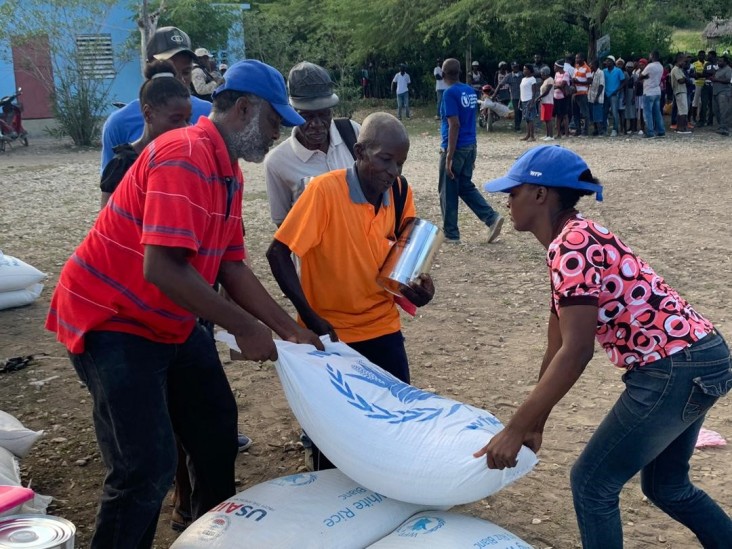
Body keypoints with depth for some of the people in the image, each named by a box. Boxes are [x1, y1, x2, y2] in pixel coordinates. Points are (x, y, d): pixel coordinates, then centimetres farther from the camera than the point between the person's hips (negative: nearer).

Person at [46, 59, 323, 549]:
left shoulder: (229, 173, 7)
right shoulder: (185, 155, -24)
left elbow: (231, 267, 8)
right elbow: (162, 269, -32)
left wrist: (291, 330, 3)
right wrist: (245, 328, -23)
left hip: (172, 322, 10)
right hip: (112, 323, -10)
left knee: (218, 431, 17)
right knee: (148, 467, -11)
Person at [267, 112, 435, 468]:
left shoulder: (399, 192, -4)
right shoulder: (325, 190, -20)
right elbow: (277, 254, -19)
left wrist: (414, 284, -10)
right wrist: (309, 318, -23)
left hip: (383, 327, 5)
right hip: (330, 332, -4)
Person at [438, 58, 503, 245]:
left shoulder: (450, 93, -15)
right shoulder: (470, 91, 9)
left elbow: (455, 125, -21)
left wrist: (449, 157, -20)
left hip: (456, 148, -8)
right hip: (471, 145, 8)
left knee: (448, 191, 5)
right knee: (466, 186, 18)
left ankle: (451, 234, 12)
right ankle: (492, 217, 4)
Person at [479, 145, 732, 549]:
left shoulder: (569, 245, -17)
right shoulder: (573, 241, 13)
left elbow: (577, 351, -24)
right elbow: (558, 346, 16)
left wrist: (516, 429, -21)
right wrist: (534, 422, 20)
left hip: (674, 369, -10)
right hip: (695, 360, 10)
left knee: (592, 483, 5)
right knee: (666, 486, 25)